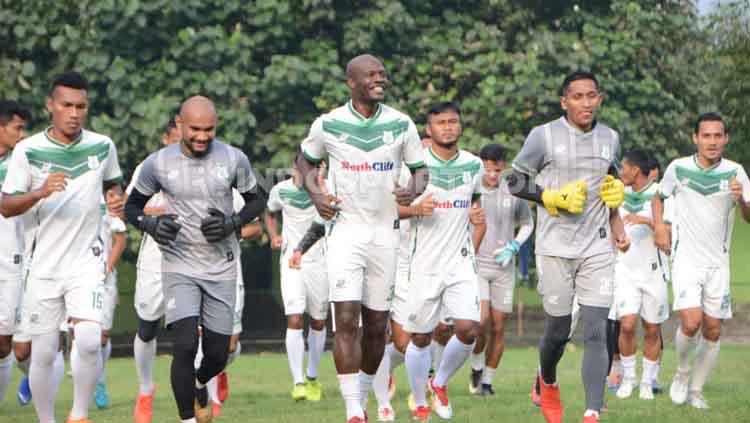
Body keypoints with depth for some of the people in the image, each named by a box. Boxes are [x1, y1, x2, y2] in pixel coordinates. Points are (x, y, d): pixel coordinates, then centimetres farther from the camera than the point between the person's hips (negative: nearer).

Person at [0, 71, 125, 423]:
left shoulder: (102, 146, 1)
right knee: (43, 354, 2)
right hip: (43, 265, 0)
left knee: (89, 341, -19)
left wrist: (115, 199, -2)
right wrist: (40, 192, -23)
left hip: (87, 261, 0)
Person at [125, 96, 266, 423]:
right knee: (185, 345, -19)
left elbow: (256, 200, 10)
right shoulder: (158, 164, -6)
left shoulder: (233, 159, -4)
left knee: (217, 355, 7)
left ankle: (199, 385, 42)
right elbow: (132, 206, 7)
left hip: (222, 269, 2)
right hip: (180, 267, -2)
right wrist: (151, 225, -15)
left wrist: (233, 223, -10)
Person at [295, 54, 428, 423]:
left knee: (376, 325, 8)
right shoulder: (329, 125, -3)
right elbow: (306, 160, 15)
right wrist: (314, 192, -4)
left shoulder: (401, 125, 1)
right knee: (346, 319, -14)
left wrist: (414, 189, -12)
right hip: (345, 229, -3)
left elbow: (420, 169, 11)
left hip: (385, 232, 3)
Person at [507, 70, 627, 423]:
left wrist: (616, 225, 9)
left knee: (596, 332, -9)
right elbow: (515, 181, 0)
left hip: (597, 248, 3)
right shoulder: (544, 136, -5)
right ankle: (547, 383, 38)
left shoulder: (609, 139, 9)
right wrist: (554, 198, -13)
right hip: (555, 248, -3)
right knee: (558, 330, 6)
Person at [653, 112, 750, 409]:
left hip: (718, 263, 2)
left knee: (712, 331, 4)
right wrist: (659, 226, -2)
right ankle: (682, 372, 9)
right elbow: (659, 197, 15)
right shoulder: (678, 168, -4)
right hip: (686, 259, -2)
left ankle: (695, 390, 19)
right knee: (691, 322, -18)